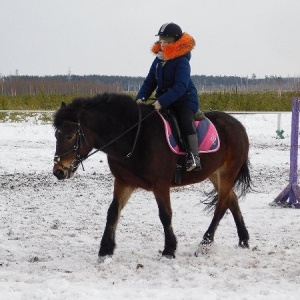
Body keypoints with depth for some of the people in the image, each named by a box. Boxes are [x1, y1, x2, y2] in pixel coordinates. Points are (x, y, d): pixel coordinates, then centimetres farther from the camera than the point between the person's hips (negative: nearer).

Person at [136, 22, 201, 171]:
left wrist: (162, 101, -36)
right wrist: (141, 97, -9)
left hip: (185, 99, -7)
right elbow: (150, 82, 10)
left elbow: (181, 86, -28)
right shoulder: (158, 60, 6)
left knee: (186, 121, -30)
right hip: (163, 99, 7)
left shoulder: (182, 61, -17)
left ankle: (194, 157, -32)